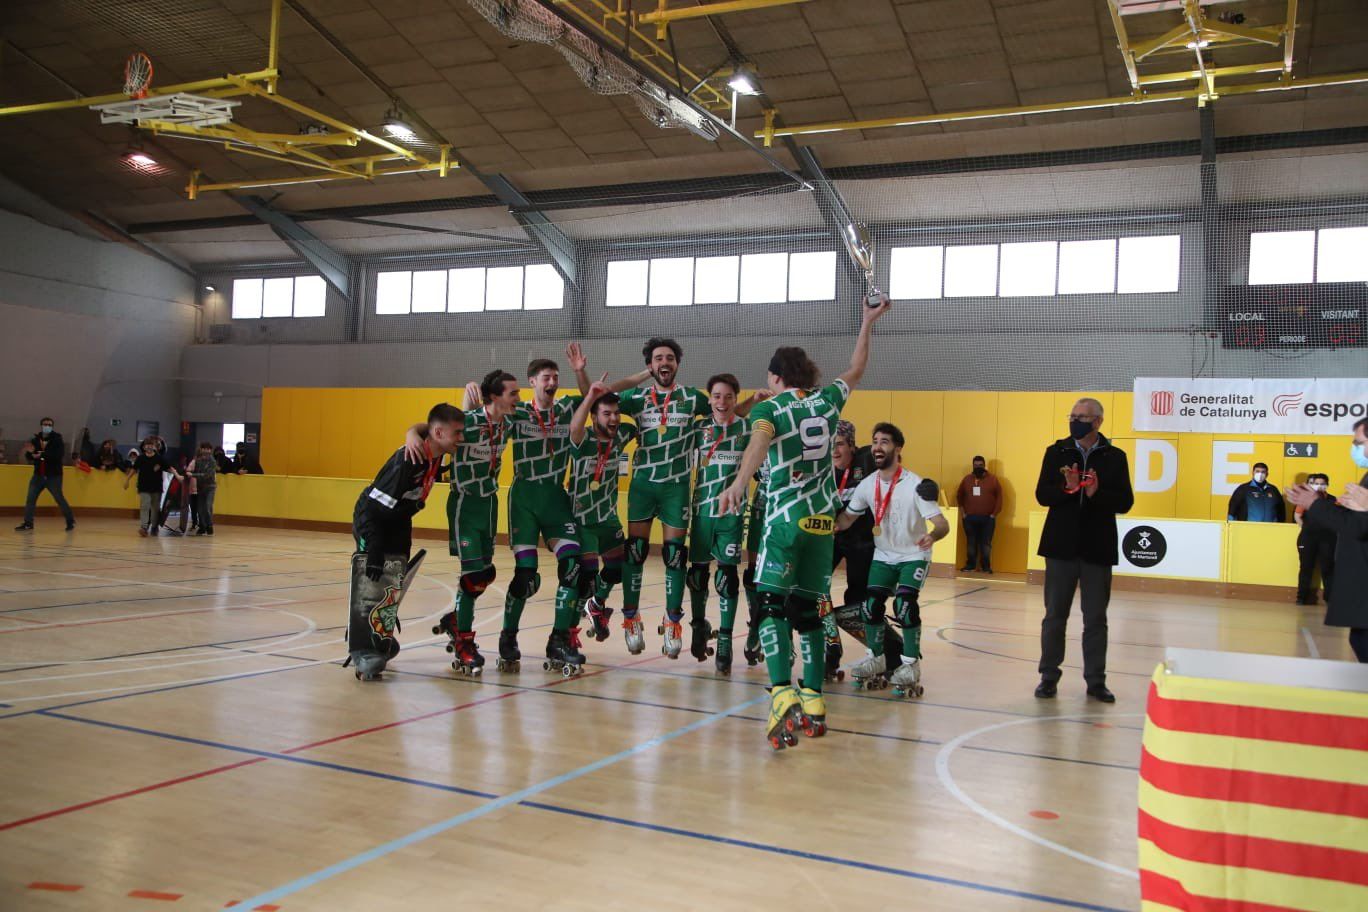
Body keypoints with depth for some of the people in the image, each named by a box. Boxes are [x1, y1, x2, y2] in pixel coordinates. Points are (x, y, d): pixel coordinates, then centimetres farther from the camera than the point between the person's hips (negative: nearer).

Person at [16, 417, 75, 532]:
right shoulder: (35, 440, 5)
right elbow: (29, 457, 5)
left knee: (59, 499, -2)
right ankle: (28, 523, 8)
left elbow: (59, 454, -23)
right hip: (38, 475, 4)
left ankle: (70, 521, 11)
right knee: (30, 499, 1)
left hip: (54, 476, -4)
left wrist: (42, 455, -31)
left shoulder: (57, 440, -7)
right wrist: (30, 452, -19)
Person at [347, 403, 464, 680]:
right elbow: (374, 507, -31)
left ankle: (381, 639, 27)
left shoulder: (436, 455, -9)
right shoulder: (407, 460, -33)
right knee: (370, 588, -14)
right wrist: (374, 551, -31)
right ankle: (363, 652, -13)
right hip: (371, 521, -8)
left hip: (398, 523, 8)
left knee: (393, 586, 13)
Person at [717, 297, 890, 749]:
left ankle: (784, 695, -26)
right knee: (807, 610, 12)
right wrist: (868, 322, 37)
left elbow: (760, 440, -26)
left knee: (772, 606, -7)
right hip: (823, 521, 5)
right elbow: (855, 370, 28)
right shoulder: (827, 401, 10)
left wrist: (739, 483, -41)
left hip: (786, 518, -5)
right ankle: (814, 702, 13)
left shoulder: (768, 408, -3)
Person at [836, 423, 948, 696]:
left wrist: (933, 536, -50)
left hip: (914, 555, -4)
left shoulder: (915, 485, -23)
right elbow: (847, 518, 4)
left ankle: (911, 665, -2)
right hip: (883, 555, 5)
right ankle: (875, 659, 19)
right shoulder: (867, 485, -7)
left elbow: (942, 524, -26)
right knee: (871, 605, -4)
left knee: (904, 605, -21)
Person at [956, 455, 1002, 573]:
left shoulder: (992, 479, 1)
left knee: (986, 543, 2)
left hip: (987, 518, -2)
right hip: (969, 518, 2)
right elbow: (959, 496, 13)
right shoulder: (967, 479, 8)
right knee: (971, 543, 7)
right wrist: (962, 511, 4)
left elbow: (999, 496, -1)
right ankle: (970, 565, 14)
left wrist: (995, 513, -6)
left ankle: (986, 566, 9)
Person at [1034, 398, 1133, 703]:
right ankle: (1049, 676, 17)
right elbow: (1042, 495, -3)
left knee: (1096, 619, 7)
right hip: (1062, 546, 1)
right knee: (1055, 615, 7)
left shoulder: (1115, 457, 1)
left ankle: (1096, 680, 16)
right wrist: (1068, 488, -21)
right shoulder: (1056, 452, 3)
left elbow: (1125, 503, -4)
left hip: (1097, 548, 0)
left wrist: (1096, 493, -21)